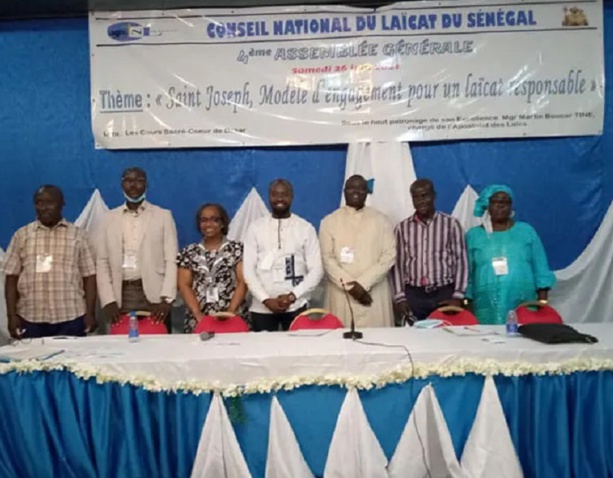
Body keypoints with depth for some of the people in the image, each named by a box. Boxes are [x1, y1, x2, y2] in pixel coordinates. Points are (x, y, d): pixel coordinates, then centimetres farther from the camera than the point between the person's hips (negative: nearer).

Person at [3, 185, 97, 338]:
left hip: (71, 317, -1)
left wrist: (90, 313, -3)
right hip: (30, 318, 1)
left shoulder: (77, 235, 4)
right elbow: (11, 278, 7)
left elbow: (89, 276, 3)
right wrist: (12, 315, 0)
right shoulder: (22, 235, 7)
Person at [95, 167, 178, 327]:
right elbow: (102, 262, 8)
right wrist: (108, 300, -3)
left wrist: (166, 299, -10)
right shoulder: (109, 218, 11)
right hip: (121, 296, 2)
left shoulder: (163, 216, 6)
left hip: (153, 295, -1)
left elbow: (171, 260, 0)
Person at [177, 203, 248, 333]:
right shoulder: (189, 252, 9)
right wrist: (197, 313, -8)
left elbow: (243, 282, -1)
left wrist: (231, 310, -12)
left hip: (231, 316, -1)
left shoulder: (237, 249, 4)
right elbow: (184, 285, 4)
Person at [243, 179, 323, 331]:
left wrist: (292, 296, -10)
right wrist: (266, 299, -9)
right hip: (262, 307, 1)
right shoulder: (255, 228, 4)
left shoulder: (306, 228, 3)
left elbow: (316, 270, -1)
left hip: (295, 306, 0)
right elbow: (248, 270, 1)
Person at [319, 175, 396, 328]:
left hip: (375, 293, 1)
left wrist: (364, 283, -10)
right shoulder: (329, 221, 7)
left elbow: (389, 255, 0)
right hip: (341, 294, 0)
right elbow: (327, 258, 0)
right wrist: (349, 286, -11)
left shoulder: (381, 220, 8)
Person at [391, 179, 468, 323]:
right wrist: (400, 297, -1)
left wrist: (458, 296, -5)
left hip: (445, 294, -1)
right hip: (413, 295, 1)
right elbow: (397, 264, 6)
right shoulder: (402, 228, 6)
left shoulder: (451, 224, 1)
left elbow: (461, 261, 1)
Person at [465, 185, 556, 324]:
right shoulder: (473, 235, 9)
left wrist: (543, 301, 0)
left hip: (524, 307, 1)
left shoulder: (526, 231, 11)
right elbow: (466, 274, 7)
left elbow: (541, 270, 8)